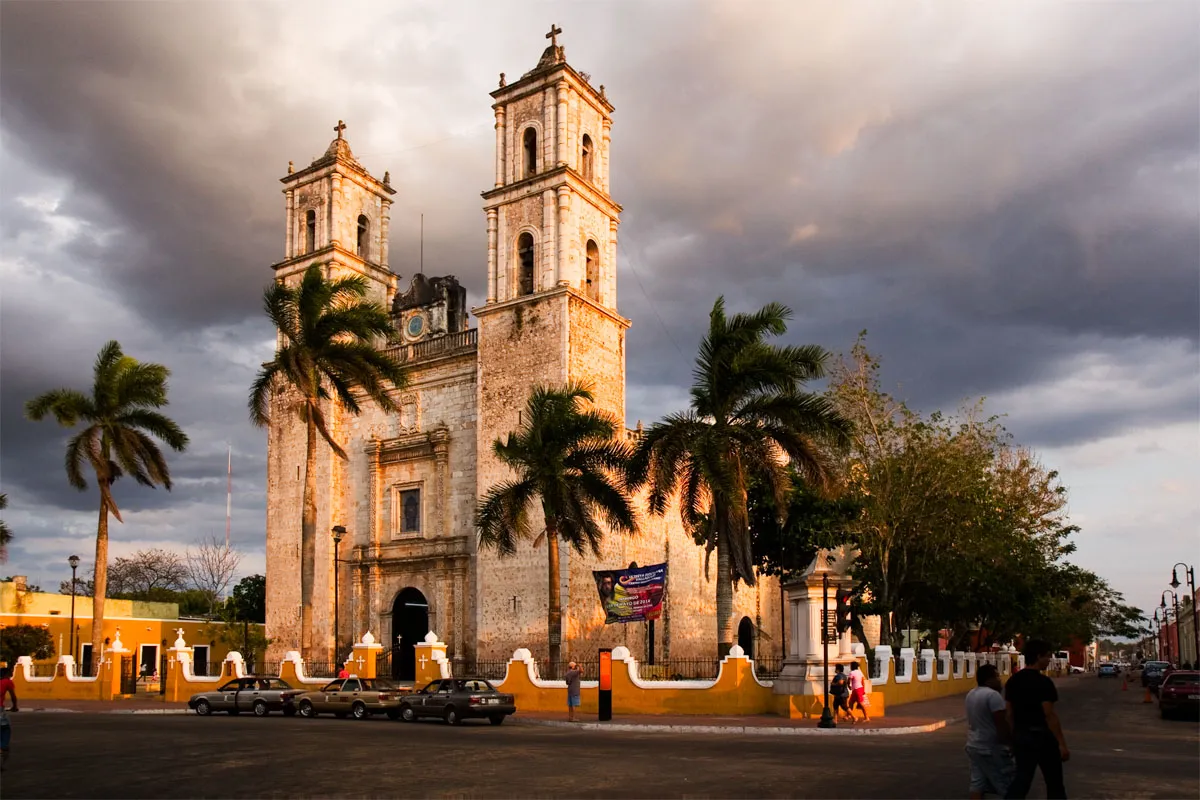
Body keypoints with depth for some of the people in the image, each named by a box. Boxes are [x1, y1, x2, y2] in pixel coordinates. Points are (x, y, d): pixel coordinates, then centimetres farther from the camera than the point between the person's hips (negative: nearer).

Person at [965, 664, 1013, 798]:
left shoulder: (971, 694, 10)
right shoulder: (993, 695, -19)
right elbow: (1002, 725, -20)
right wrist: (1013, 743, -11)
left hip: (973, 746, 9)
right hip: (992, 749, -9)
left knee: (977, 786, 7)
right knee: (1008, 789, 1)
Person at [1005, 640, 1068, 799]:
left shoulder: (1013, 681, 6)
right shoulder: (1043, 682, -16)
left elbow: (1010, 713, 9)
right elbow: (1049, 715, -18)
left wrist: (1015, 735, 17)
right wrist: (1062, 743, -14)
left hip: (1021, 736, 6)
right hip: (1042, 736, -6)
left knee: (1021, 779, 6)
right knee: (1054, 782, 11)